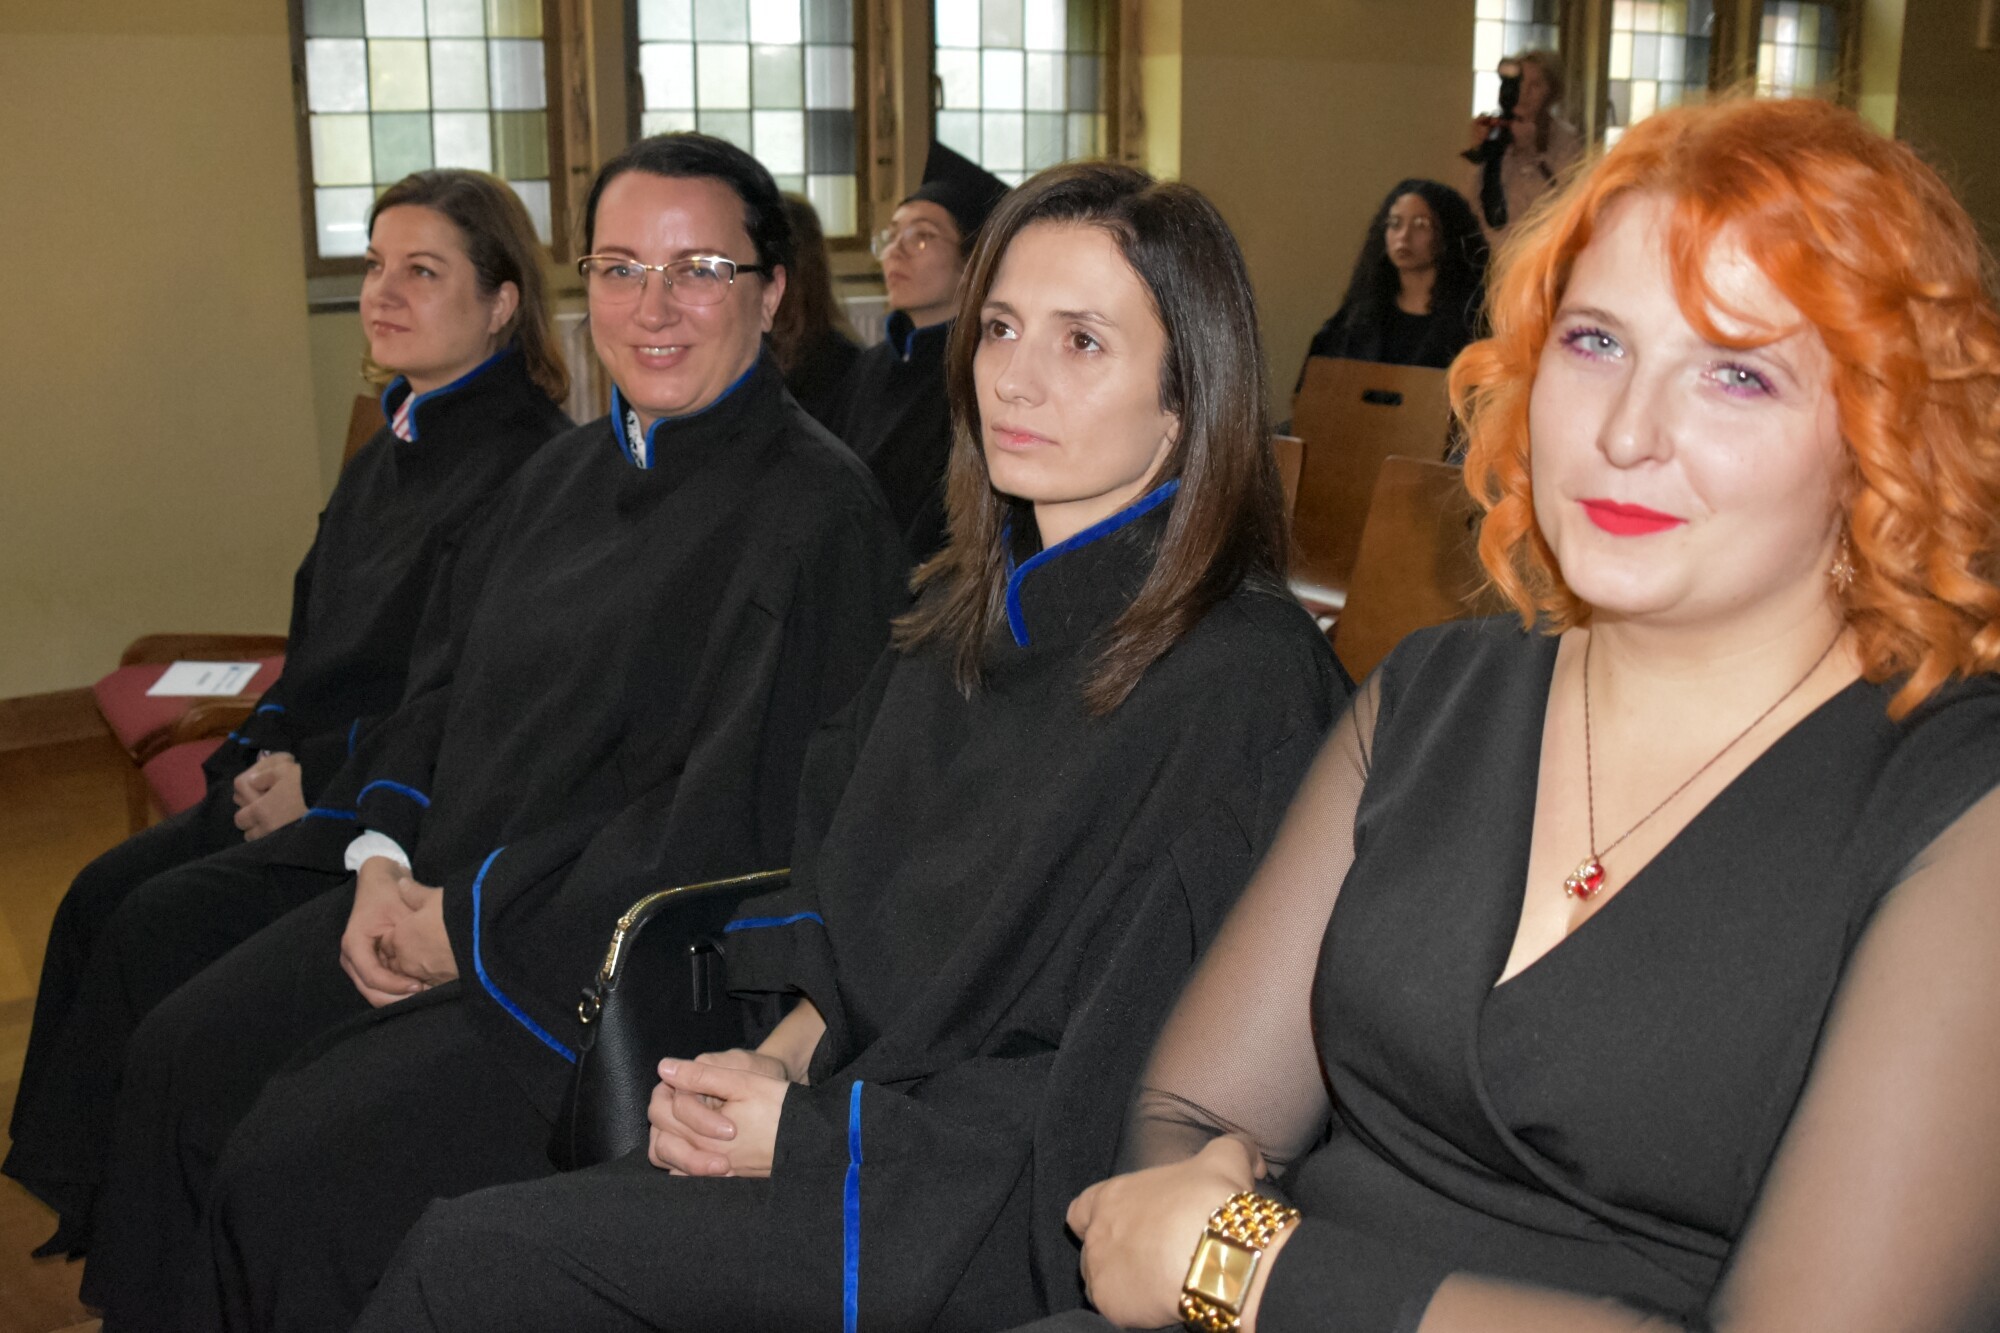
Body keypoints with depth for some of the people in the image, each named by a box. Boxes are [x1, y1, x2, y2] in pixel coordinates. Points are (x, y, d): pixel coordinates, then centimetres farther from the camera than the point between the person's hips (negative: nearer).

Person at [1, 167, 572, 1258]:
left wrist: (321, 780, -16)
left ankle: (118, 1235, 1)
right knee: (101, 897, -3)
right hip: (311, 781, 9)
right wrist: (268, 750, 1)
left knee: (162, 927, -17)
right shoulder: (399, 442, 13)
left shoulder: (530, 463, -17)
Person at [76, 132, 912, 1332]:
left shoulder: (815, 513, -16)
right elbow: (450, 683, 16)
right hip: (437, 898, 8)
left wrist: (473, 922, -16)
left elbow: (737, 810, -21)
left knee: (303, 1163, -18)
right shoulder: (573, 472, 11)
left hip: (624, 953, -8)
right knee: (181, 1060, 2)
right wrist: (381, 856, -3)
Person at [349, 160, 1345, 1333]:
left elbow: (1128, 1092, -17)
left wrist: (810, 1128, -15)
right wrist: (776, 1062, -4)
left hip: (1010, 1222, -7)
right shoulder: (970, 610, 8)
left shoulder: (1245, 684, -16)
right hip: (866, 1092, 7)